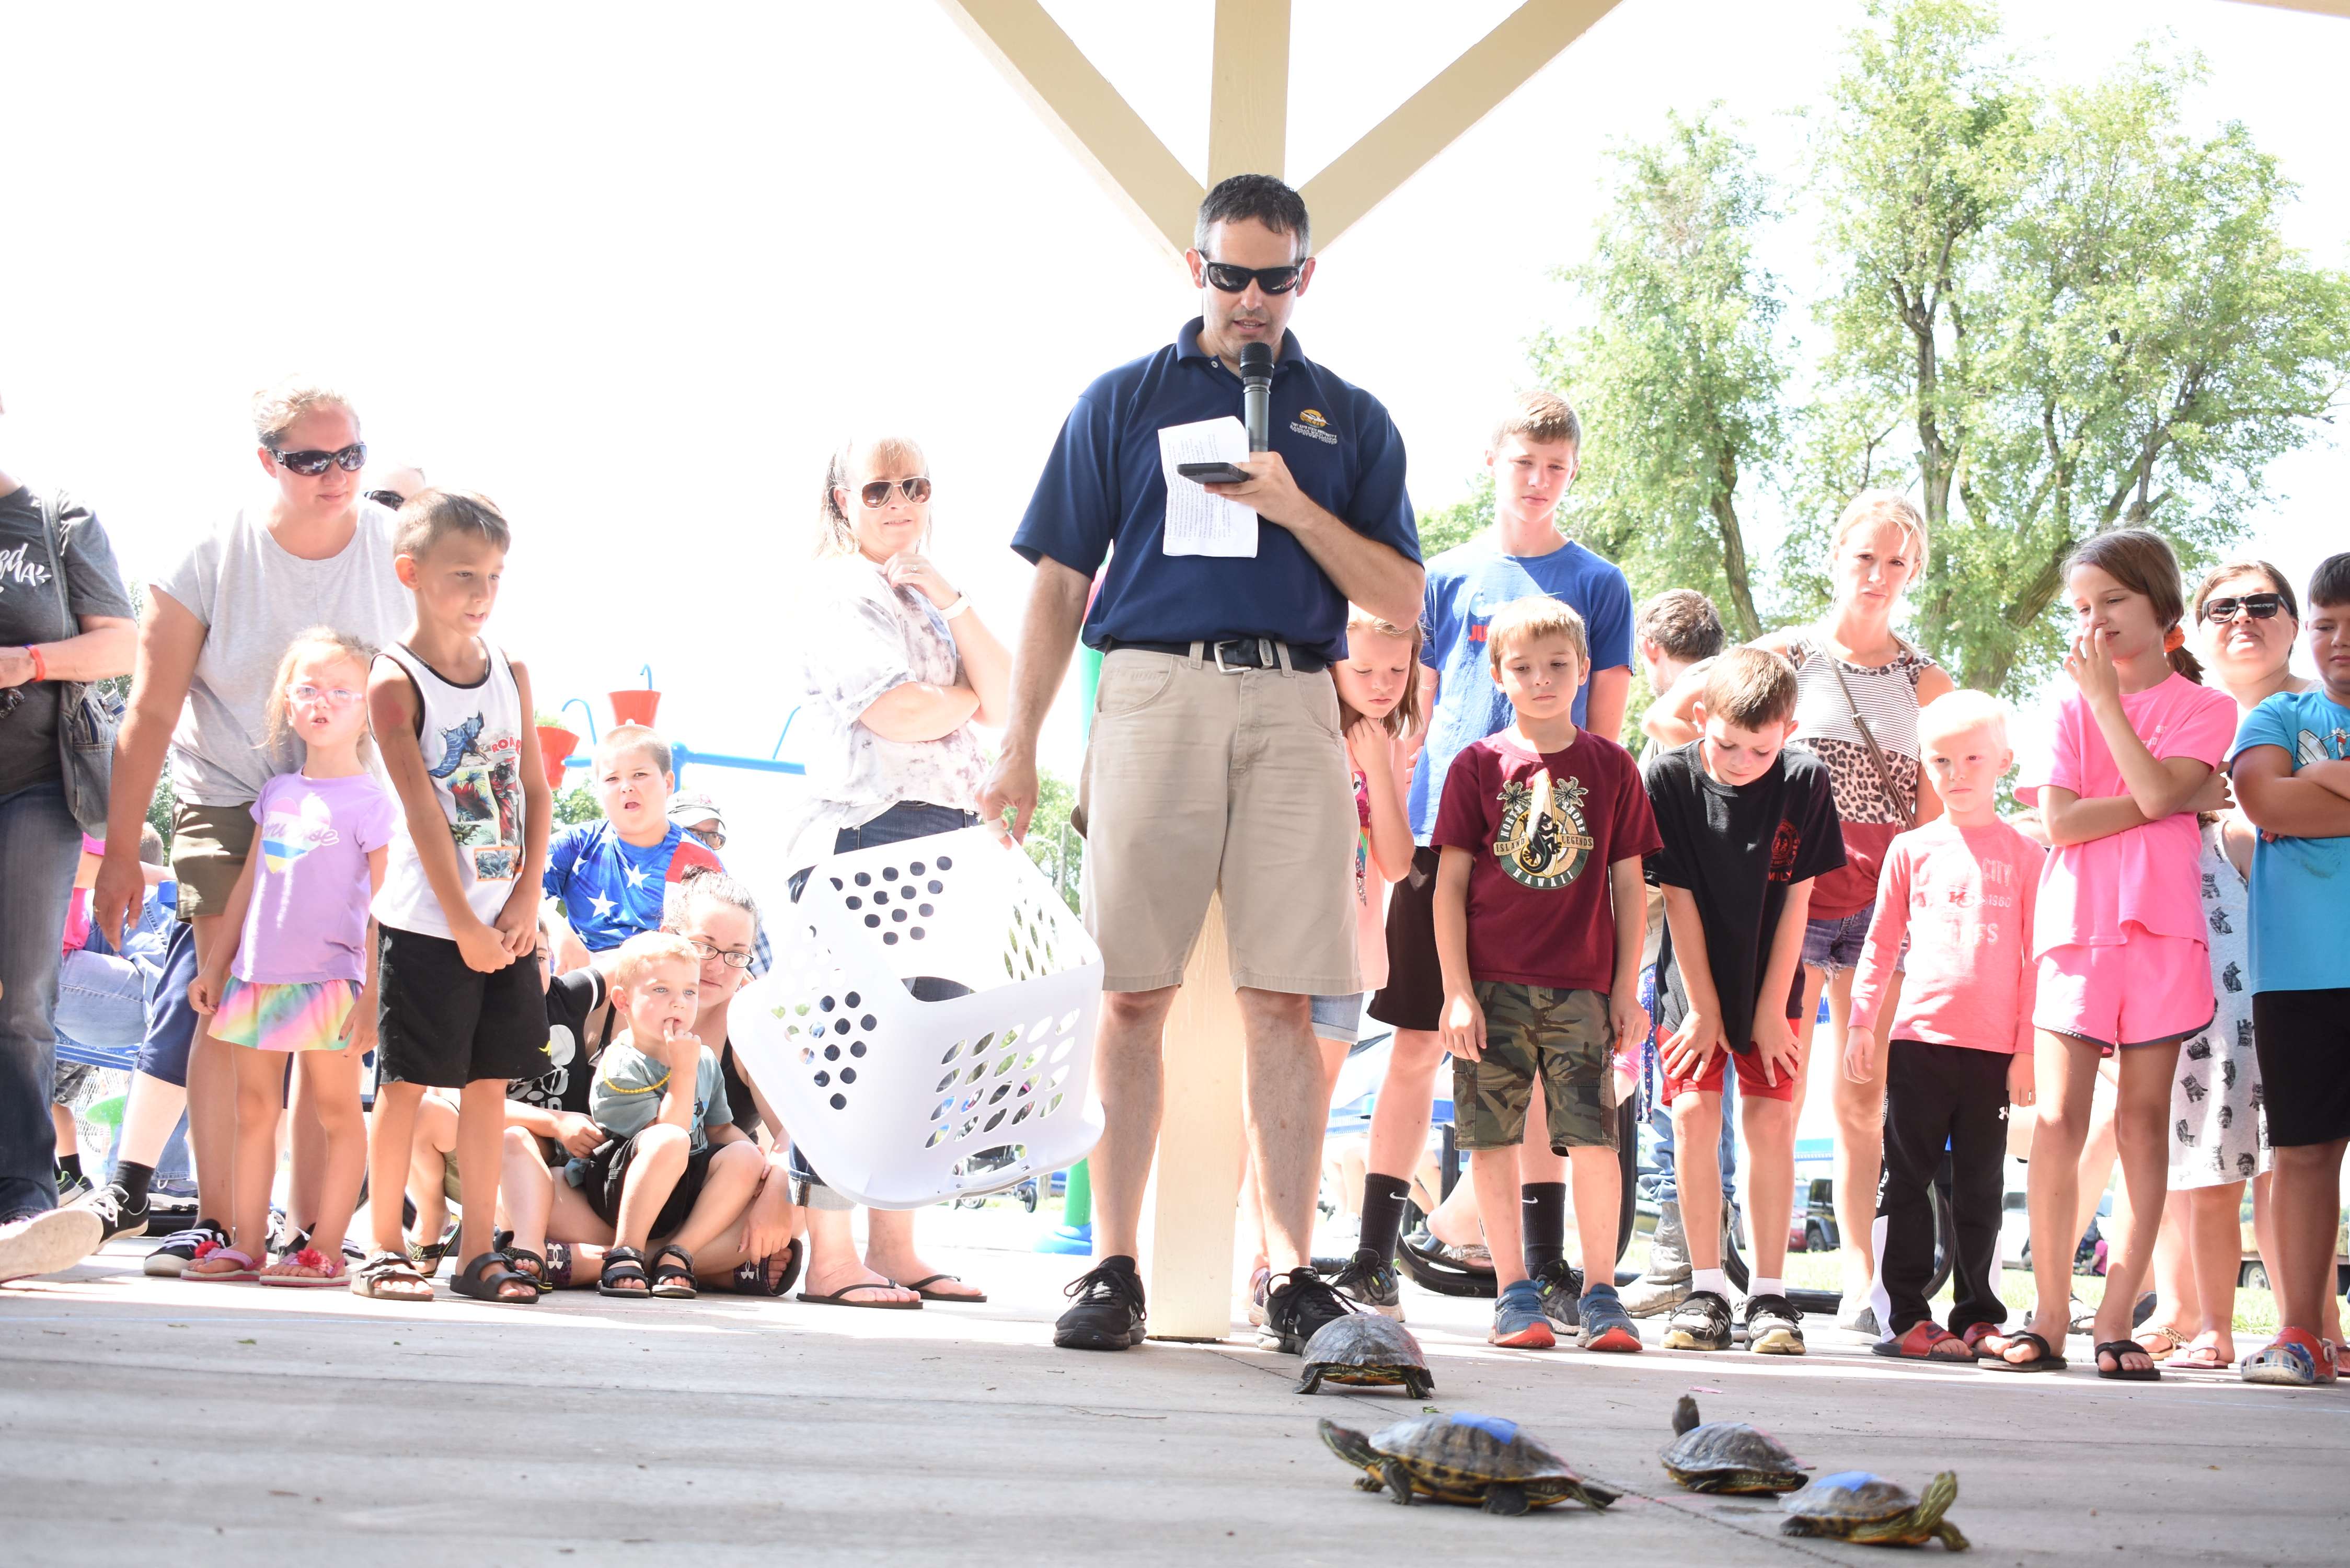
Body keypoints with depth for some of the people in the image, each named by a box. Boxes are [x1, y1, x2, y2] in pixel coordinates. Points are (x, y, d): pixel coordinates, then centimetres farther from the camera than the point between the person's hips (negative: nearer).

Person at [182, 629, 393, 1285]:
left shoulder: (368, 800, -5)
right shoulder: (277, 793, 13)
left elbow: (383, 902, -7)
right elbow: (248, 885, 19)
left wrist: (373, 990, -12)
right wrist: (216, 965, 18)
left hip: (328, 978, -6)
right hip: (258, 977, 7)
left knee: (336, 1109, -1)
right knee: (254, 1109, 8)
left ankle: (326, 1249, 0)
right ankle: (246, 1244, 13)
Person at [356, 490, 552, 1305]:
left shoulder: (512, 672, 8)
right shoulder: (395, 682, -8)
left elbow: (536, 790, 8)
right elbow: (422, 812, -12)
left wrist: (526, 899, -3)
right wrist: (464, 923, -14)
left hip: (507, 919, 5)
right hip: (427, 920, -5)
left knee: (488, 1081, 7)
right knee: (406, 1082, 0)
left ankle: (480, 1251, 13)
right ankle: (383, 1246, 9)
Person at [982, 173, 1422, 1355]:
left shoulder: (1350, 419, 16)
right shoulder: (1124, 400, 13)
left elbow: (1400, 599, 10)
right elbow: (1060, 583, 10)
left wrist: (1295, 508, -5)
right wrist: (1019, 747, 3)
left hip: (1293, 711, 1)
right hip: (1154, 691, -1)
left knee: (1283, 1001, -3)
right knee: (1134, 993, -3)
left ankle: (1291, 1271, 1)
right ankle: (1113, 1268, 2)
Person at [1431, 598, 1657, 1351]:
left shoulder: (1611, 767, 7)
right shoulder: (1478, 765, 4)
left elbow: (1628, 883, 10)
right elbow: (1449, 884, 2)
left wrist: (1627, 989, 6)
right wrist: (1457, 991, -4)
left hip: (1582, 986, 0)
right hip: (1492, 984, 0)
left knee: (1594, 1138, -6)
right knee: (1494, 1138, 2)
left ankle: (1600, 1295, 5)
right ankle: (1514, 1293, 11)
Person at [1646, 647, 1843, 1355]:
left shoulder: (1804, 780, -13)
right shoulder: (1671, 777, -15)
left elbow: (1796, 900, -9)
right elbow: (1678, 898, -12)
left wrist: (1771, 1010, -8)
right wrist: (1703, 1008, -10)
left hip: (1770, 983, 0)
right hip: (1694, 979, 0)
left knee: (1770, 1118, -5)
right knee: (1694, 1115, -8)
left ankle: (1769, 1291, 2)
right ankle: (1705, 1289, 0)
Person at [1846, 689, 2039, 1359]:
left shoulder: (2023, 854, 5)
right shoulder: (1910, 850, 8)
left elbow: (2035, 955, 5)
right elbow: (1881, 944, 11)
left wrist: (2027, 1046, 0)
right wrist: (1861, 1022, 3)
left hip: (1993, 1050, 0)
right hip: (1918, 1037, 1)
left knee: (1980, 1187, 6)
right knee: (1908, 1179, 2)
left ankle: (1978, 1316, 13)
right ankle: (1903, 1315, 6)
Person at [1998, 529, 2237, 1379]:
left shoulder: (2204, 708, 8)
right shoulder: (2072, 705, 11)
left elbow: (2154, 790, -11)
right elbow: (2059, 821, -3)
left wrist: (2106, 695, -9)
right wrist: (2182, 801, -7)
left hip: (2160, 926, -1)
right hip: (2076, 924, 1)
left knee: (2144, 1120, -1)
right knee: (2058, 1120, -5)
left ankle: (2116, 1320, 1)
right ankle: (2050, 1319, 0)